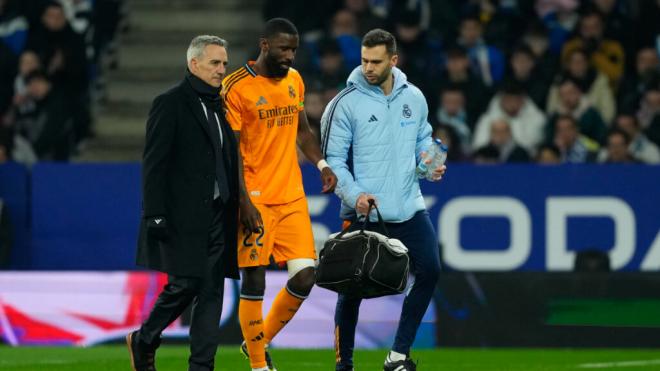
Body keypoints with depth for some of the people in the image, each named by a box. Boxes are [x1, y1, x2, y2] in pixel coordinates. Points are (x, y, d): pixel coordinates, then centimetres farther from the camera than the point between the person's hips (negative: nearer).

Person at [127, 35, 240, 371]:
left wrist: (233, 210, 12)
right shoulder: (170, 104, -4)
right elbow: (154, 164, -9)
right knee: (185, 284, -10)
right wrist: (155, 215, -15)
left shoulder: (221, 106, 16)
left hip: (217, 214, 7)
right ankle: (144, 341, 12)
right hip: (183, 216, -7)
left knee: (211, 292, 2)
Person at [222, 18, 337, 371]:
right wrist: (244, 202, -17)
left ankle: (261, 342, 19)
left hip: (292, 196, 6)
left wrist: (321, 164, 7)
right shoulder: (237, 87, -10)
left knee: (305, 275, -1)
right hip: (255, 199, -6)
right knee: (254, 280, -3)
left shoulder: (294, 81, 11)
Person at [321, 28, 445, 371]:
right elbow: (334, 158, -7)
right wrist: (354, 195, -21)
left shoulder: (413, 98, 6)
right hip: (362, 212, -4)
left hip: (408, 207, 4)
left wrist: (429, 160, -2)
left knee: (429, 270, -7)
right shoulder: (347, 103, -8)